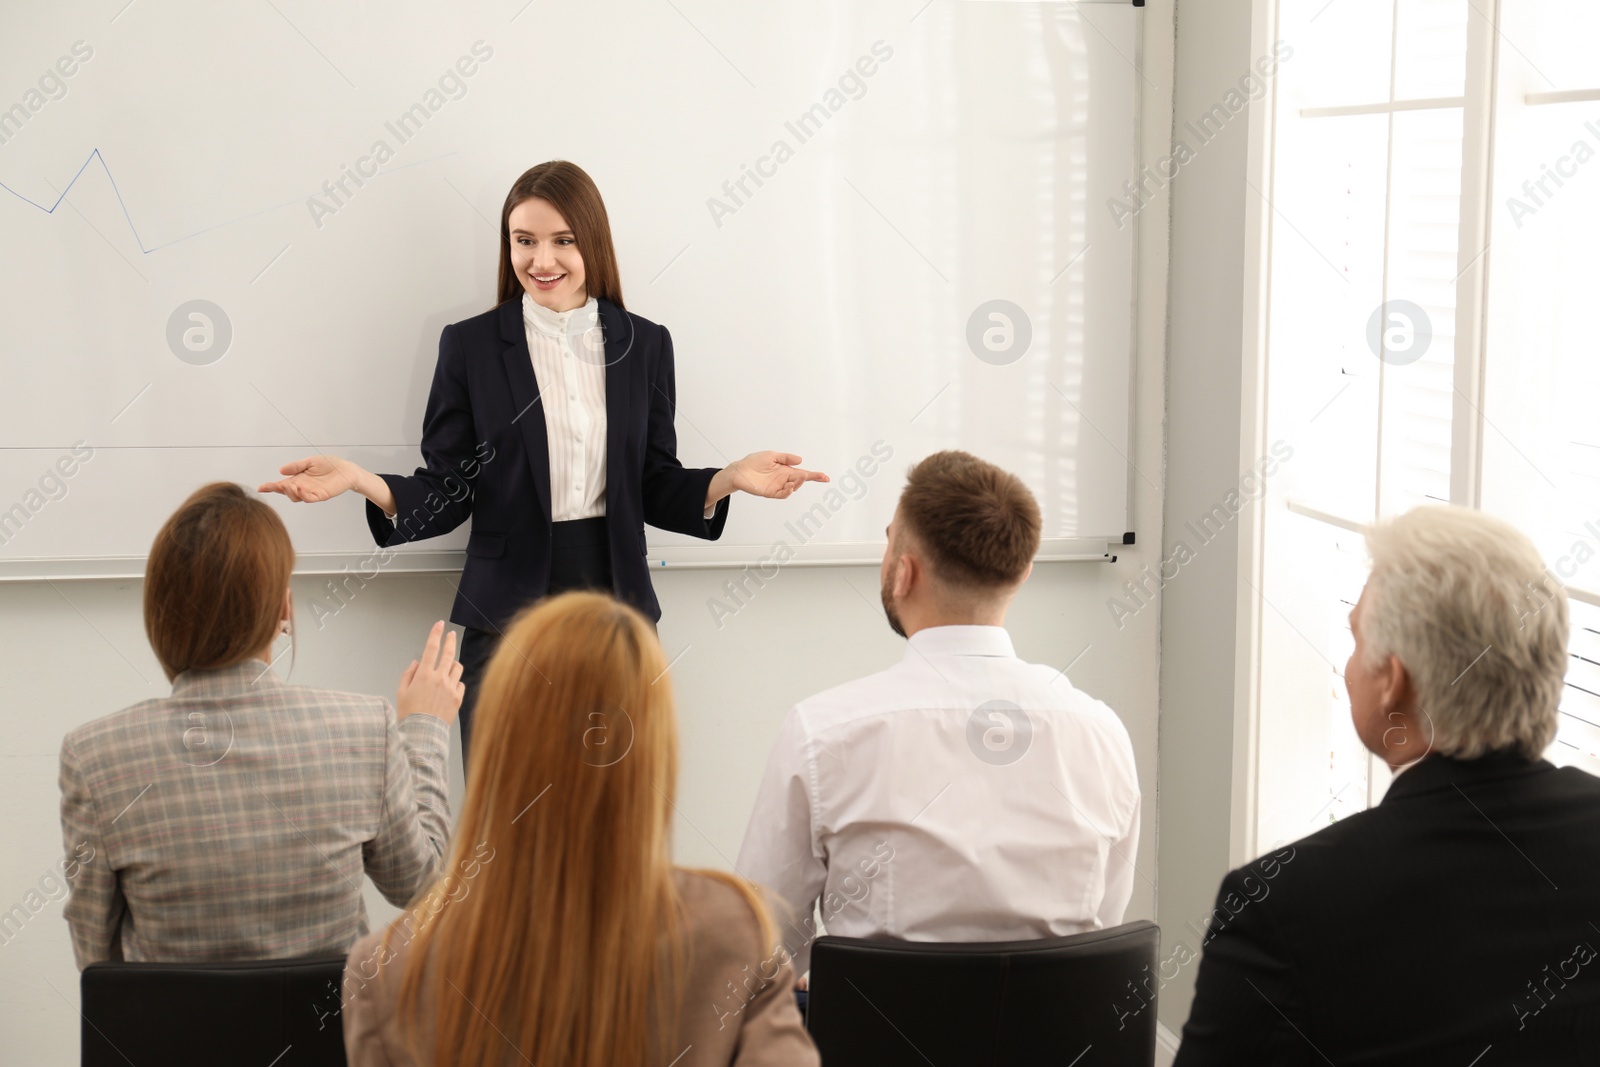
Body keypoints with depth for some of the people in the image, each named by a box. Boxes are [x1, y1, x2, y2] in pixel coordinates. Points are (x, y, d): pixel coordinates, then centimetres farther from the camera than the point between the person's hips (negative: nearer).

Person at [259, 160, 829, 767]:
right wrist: (360, 481, -16)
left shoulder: (643, 344, 8)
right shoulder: (471, 345, 3)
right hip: (506, 618, -1)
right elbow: (446, 493, 2)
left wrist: (726, 480, -9)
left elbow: (654, 488, 9)